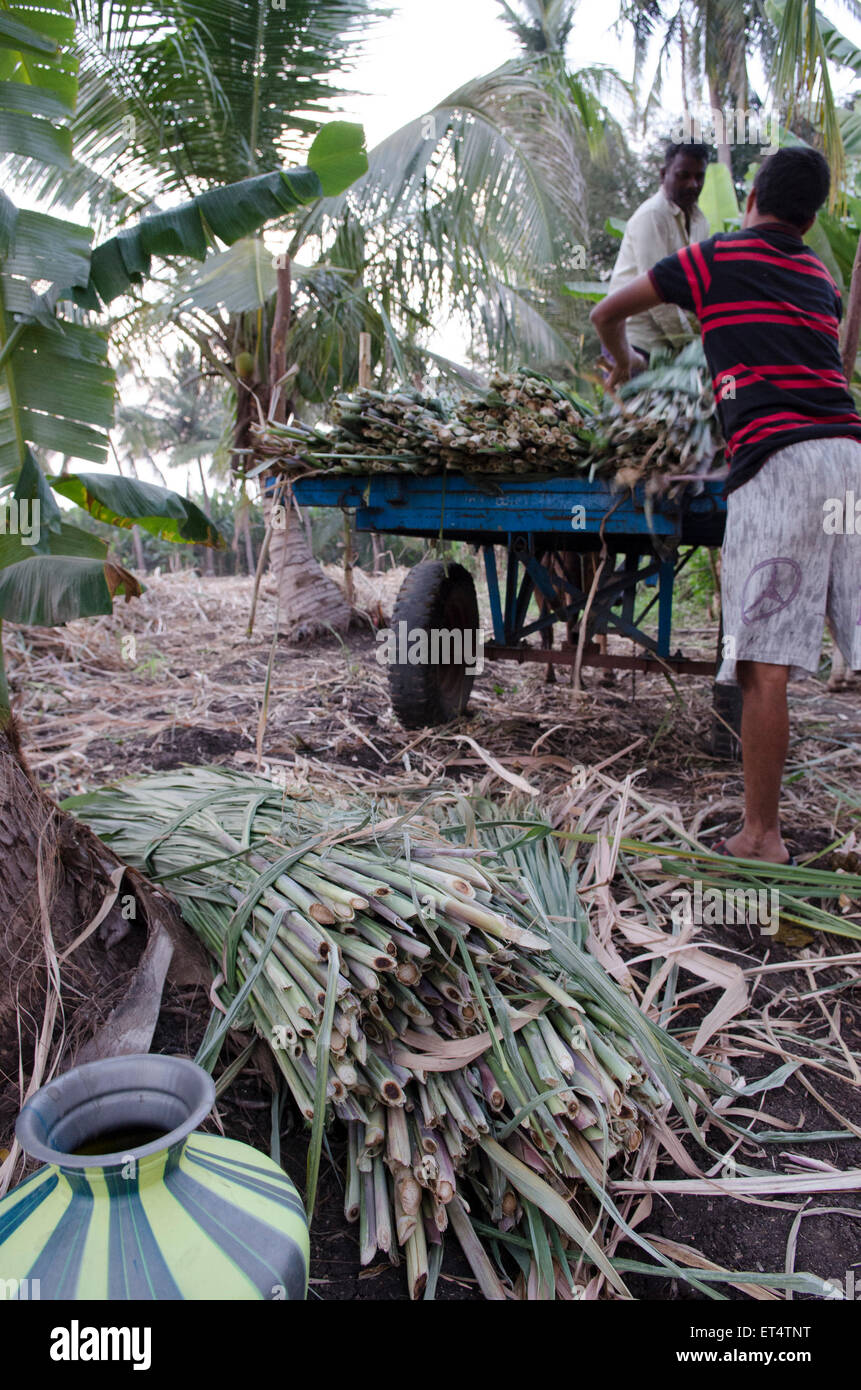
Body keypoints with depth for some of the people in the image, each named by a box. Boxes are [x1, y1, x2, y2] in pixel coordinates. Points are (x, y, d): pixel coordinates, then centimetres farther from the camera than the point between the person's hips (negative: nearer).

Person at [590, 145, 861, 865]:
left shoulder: (715, 256, 13)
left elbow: (607, 314, 21)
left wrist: (624, 363, 42)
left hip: (778, 462, -6)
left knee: (767, 666, -7)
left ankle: (761, 836, -4)